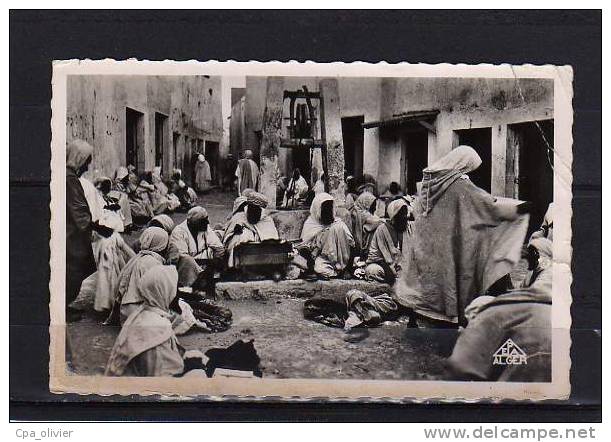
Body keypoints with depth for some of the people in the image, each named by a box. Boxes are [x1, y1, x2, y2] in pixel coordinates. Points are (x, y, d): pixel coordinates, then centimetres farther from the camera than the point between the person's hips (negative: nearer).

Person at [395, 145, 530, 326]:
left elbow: (416, 208, 15)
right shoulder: (460, 184, -15)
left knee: (427, 274, 14)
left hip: (425, 241, 6)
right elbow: (491, 206, -15)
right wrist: (520, 208, -8)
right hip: (448, 244, -6)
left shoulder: (430, 179, 4)